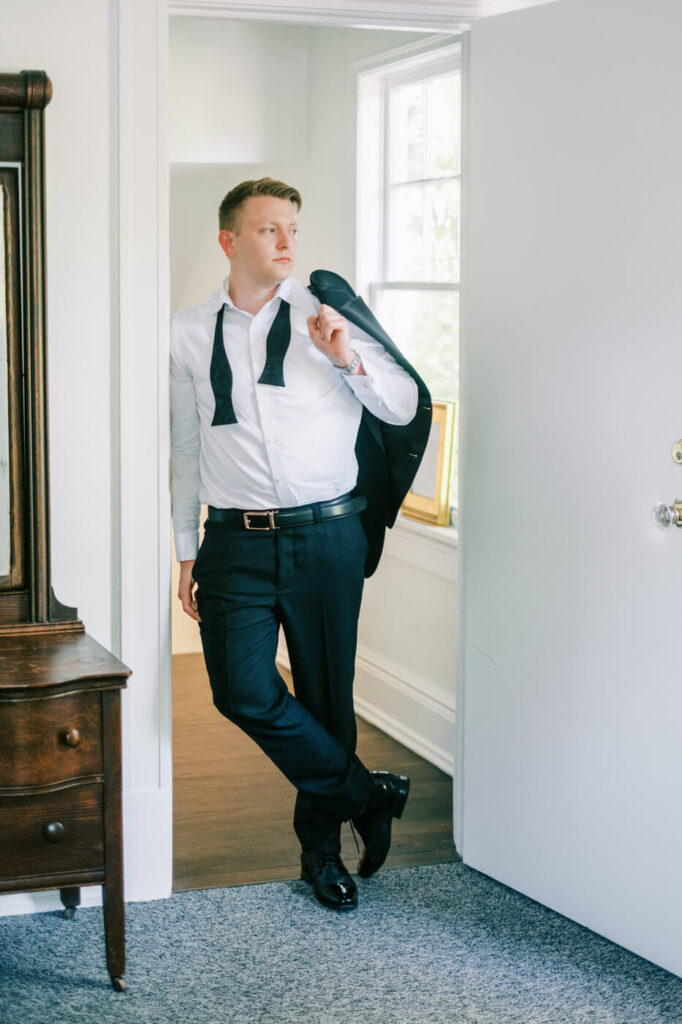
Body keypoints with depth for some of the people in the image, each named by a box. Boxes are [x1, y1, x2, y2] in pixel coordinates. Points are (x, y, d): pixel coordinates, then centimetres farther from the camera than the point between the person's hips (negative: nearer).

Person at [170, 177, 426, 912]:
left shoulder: (325, 319, 4)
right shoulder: (189, 334, 8)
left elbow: (404, 408, 5)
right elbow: (187, 447, 14)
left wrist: (349, 361, -13)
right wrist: (187, 550, 13)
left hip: (326, 536, 0)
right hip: (237, 541, 1)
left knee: (326, 696, 7)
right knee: (244, 691, -16)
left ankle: (321, 844, 27)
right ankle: (364, 794, 5)